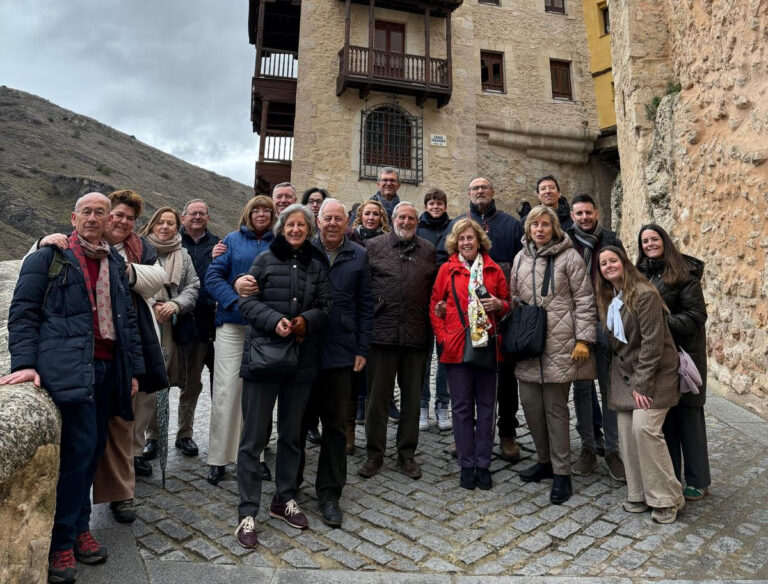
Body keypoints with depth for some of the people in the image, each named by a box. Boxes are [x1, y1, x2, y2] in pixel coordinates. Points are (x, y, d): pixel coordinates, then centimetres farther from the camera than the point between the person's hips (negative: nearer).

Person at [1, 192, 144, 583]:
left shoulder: (115, 263, 18)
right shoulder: (49, 256, 4)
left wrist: (134, 368, 15)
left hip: (107, 367, 6)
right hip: (70, 367, -5)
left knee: (93, 450, 11)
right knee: (79, 448, -9)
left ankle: (78, 527, 26)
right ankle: (61, 541, 7)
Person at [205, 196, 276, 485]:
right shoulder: (233, 240, 7)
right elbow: (213, 276, 0)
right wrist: (237, 302, -14)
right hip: (233, 323, -1)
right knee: (226, 388, -3)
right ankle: (218, 458, 10)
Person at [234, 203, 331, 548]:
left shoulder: (316, 266, 10)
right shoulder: (265, 261, 2)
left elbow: (326, 307, 6)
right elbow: (246, 301, -3)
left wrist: (307, 320, -14)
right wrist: (275, 321, -19)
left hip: (302, 360, 4)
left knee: (291, 434, 15)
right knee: (254, 437, 1)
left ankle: (284, 500, 32)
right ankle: (247, 513, 13)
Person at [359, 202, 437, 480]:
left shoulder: (428, 250, 12)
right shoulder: (373, 246, 5)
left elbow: (435, 290, 13)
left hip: (416, 334, 2)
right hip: (381, 332, -2)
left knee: (412, 397, 11)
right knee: (377, 396, 7)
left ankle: (406, 454, 26)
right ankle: (374, 454, 22)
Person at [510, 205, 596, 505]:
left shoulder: (569, 257, -3)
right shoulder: (521, 258, 13)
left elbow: (584, 300, -5)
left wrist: (583, 339, -10)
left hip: (559, 344, -5)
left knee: (555, 407, 1)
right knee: (530, 403, 9)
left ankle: (561, 473, 14)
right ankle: (545, 461, 28)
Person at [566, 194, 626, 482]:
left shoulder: (612, 242, 4)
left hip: (606, 323, 0)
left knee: (610, 388, 6)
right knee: (581, 388, 9)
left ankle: (613, 450, 18)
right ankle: (588, 448, 22)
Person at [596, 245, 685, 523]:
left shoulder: (644, 294, -15)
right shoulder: (609, 299, 10)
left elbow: (653, 342, -18)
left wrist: (642, 384, -18)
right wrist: (628, 382, 8)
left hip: (653, 372, -7)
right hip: (625, 373, 7)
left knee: (644, 427, -15)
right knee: (627, 432, 2)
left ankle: (667, 498, 3)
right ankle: (639, 495, 15)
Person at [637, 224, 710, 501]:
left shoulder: (683, 272, -6)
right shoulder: (640, 273, 9)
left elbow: (697, 315, -12)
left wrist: (664, 323, -21)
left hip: (684, 352, -4)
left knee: (688, 413, 3)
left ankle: (697, 481, 17)